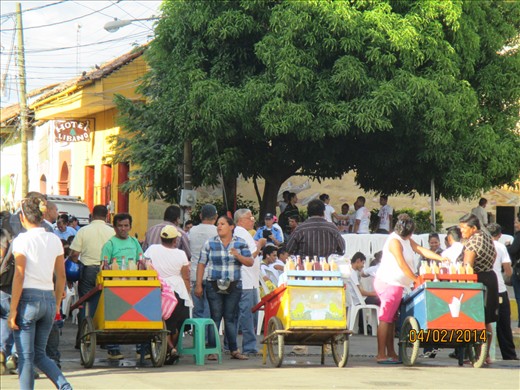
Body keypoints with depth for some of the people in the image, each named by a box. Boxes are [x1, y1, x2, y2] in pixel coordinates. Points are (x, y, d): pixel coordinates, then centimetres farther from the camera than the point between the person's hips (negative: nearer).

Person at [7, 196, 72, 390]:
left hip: (28, 299, -5)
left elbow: (19, 276, -12)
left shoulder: (22, 240, -8)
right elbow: (61, 276, 11)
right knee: (39, 355, 15)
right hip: (48, 299, 5)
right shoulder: (54, 240, 8)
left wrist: (13, 310, -10)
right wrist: (56, 304, 20)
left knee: (25, 357, 2)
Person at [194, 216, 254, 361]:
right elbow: (201, 264, 4)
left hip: (234, 286, 1)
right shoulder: (210, 243, 5)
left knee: (230, 318, 4)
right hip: (214, 286, -1)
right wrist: (198, 285, -1)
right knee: (215, 317, -2)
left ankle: (234, 350, 7)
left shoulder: (240, 243, 6)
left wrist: (238, 256, -17)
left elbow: (250, 262, 2)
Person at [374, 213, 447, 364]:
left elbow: (421, 250, 14)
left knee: (391, 319, 10)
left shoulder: (407, 240, 15)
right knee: (385, 319, -9)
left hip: (396, 285, 10)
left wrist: (441, 258, 3)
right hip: (389, 283, -10)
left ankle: (391, 353, 13)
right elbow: (402, 264, -19)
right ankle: (381, 355, -10)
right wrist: (416, 278, -14)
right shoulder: (394, 241, -15)